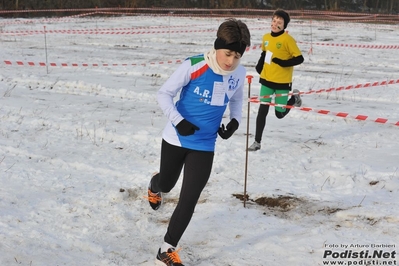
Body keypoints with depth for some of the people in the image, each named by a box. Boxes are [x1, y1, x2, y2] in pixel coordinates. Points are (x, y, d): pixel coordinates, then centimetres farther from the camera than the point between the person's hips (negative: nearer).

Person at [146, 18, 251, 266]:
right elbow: (164, 94, -14)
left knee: (189, 200, -2)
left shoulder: (239, 73, -8)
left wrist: (235, 120, -4)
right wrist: (178, 121, -26)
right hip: (177, 138, -2)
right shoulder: (193, 66, -23)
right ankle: (154, 186, 61)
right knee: (167, 184, 20)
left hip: (205, 145, 2)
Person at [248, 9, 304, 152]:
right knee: (262, 110, -1)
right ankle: (257, 142, 6)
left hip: (282, 82, -4)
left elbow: (299, 59, -14)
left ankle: (294, 97, 37)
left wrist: (283, 63, -26)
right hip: (266, 80, 4)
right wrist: (260, 65, 6)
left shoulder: (288, 39, -15)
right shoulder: (266, 37, 4)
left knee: (280, 113, 7)